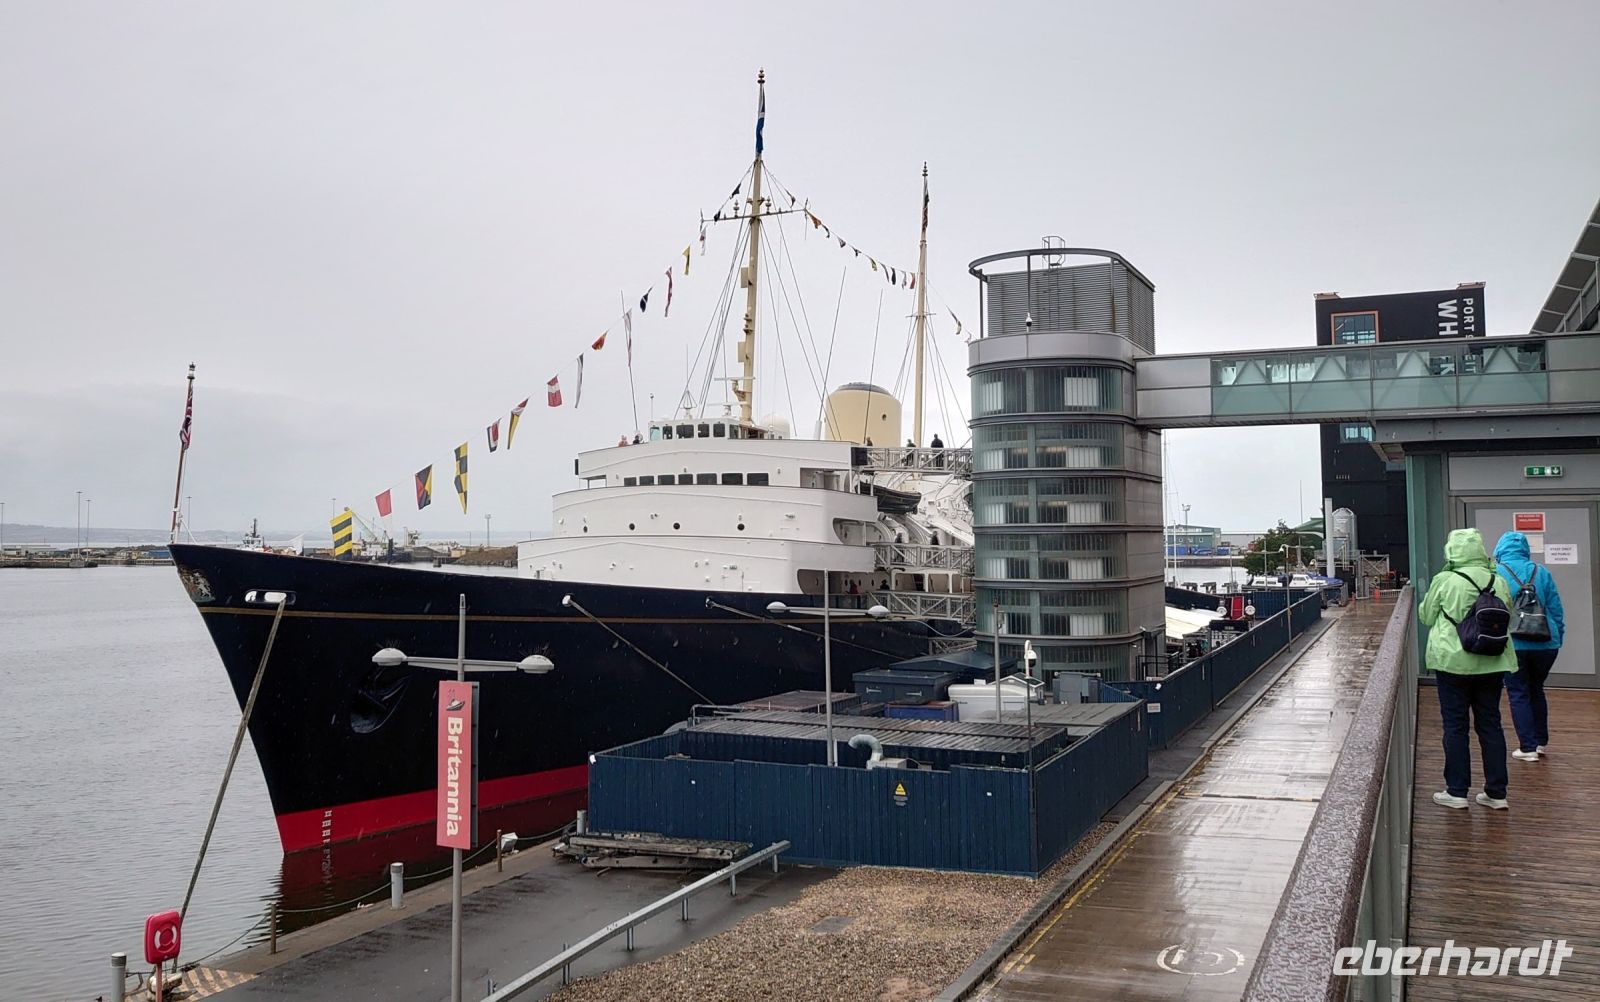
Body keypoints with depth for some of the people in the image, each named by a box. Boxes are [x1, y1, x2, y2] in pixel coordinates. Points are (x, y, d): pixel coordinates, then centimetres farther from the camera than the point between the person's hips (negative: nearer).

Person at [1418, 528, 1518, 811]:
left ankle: (1456, 792, 8)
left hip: (1453, 662, -3)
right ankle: (1496, 792, 15)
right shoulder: (1498, 583, -1)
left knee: (1455, 726, 5)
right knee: (1490, 724, 11)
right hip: (1492, 663, 4)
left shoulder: (1444, 581, -11)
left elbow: (1426, 617, 0)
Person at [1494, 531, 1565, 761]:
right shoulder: (1541, 573, 4)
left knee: (1518, 694, 5)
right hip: (1545, 644, 3)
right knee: (1536, 690, 19)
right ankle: (1540, 743, 24)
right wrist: (1558, 638, 16)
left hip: (1512, 645, -3)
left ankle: (1528, 747, 1)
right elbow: (1557, 611, 7)